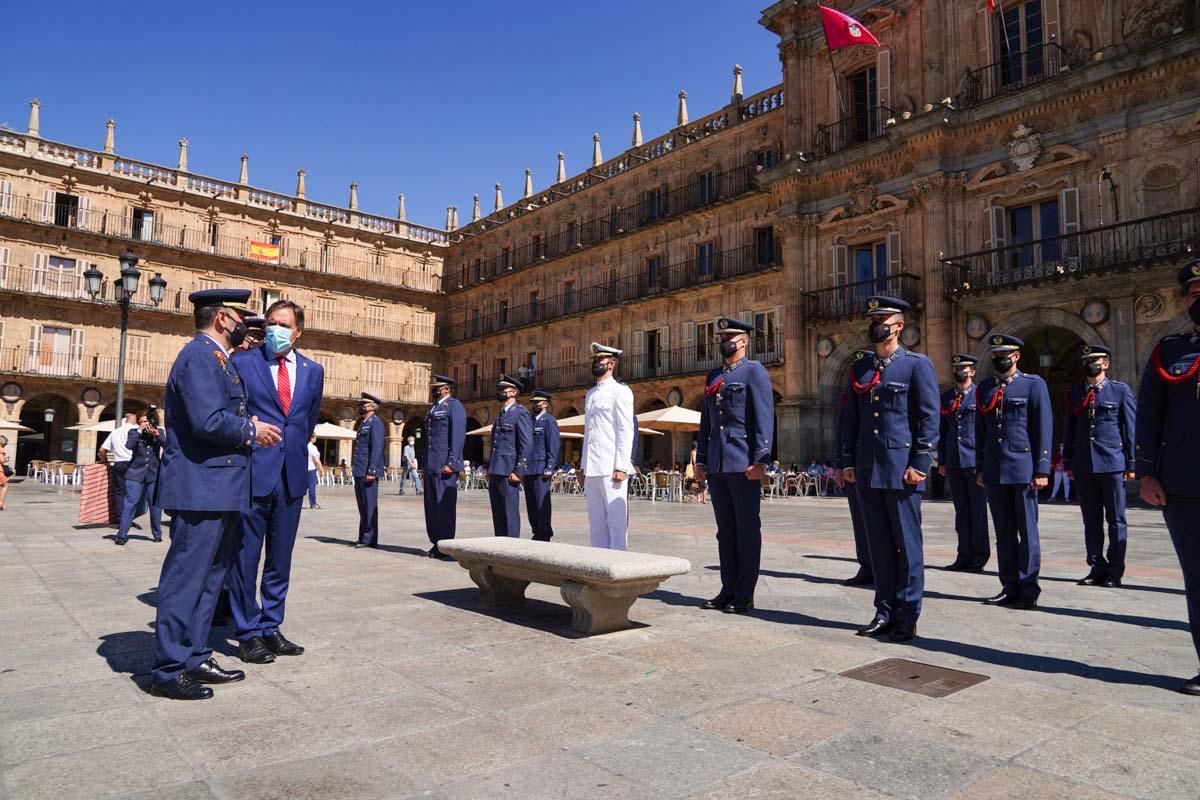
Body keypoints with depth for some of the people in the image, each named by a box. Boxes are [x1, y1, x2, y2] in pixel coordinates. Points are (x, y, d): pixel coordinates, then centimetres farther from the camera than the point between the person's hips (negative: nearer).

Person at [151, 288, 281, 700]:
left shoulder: (216, 358, 19)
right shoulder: (199, 355, -13)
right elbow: (208, 421, -24)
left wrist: (246, 425, 9)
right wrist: (252, 431, -10)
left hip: (218, 489, 11)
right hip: (201, 488, -11)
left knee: (209, 577, 16)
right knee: (185, 578, -3)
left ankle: (194, 658, 26)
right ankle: (168, 671, 7)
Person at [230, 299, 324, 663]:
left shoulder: (313, 370, 10)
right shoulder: (242, 362, -2)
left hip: (292, 476, 4)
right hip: (253, 473, -4)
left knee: (280, 558, 12)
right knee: (246, 557, 4)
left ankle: (271, 628, 24)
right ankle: (248, 634, 16)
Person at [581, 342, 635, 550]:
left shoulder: (620, 391, -3)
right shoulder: (590, 394, 20)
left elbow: (626, 430, -9)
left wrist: (621, 466, -16)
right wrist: (583, 466, 17)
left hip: (611, 468, -7)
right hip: (591, 468, 7)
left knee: (617, 521, -4)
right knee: (596, 522, 9)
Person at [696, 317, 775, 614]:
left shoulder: (754, 372, -2)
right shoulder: (713, 377, 19)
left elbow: (764, 418, -10)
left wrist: (760, 460, -17)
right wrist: (700, 459, 15)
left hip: (743, 465, -7)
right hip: (716, 465, 7)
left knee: (747, 530, 0)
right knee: (725, 530, 11)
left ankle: (745, 596, 7)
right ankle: (728, 591, 19)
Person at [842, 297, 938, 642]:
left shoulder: (917, 364, -1)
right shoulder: (859, 368, 14)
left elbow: (930, 417, -6)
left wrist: (920, 464, -12)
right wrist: (848, 462, 10)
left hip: (901, 469, -5)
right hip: (867, 471, 5)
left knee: (907, 544, 3)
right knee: (879, 544, 10)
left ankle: (907, 617, 13)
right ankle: (886, 611, 20)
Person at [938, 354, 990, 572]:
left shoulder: (981, 394, 0)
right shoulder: (945, 397, 13)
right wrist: (941, 461, 12)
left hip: (976, 461, -5)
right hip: (954, 463, 5)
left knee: (977, 511, 1)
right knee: (961, 512, 9)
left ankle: (979, 558, 10)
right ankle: (964, 556, 15)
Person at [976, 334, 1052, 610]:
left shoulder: (1033, 384, 0)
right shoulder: (984, 389, 13)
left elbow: (1044, 428, -4)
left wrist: (1042, 469, -10)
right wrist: (980, 468, 12)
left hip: (1023, 470, -4)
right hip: (994, 471, 5)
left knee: (1027, 531, 2)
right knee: (1003, 533, 9)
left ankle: (1028, 589, 9)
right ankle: (1010, 587, 17)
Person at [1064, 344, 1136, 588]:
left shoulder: (1121, 391, 2)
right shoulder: (1074, 393, 11)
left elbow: (1132, 429, 0)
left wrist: (1131, 464, -4)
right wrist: (1068, 463, 10)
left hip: (1112, 464, -3)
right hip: (1083, 466, 3)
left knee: (1116, 520, 4)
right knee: (1091, 520, 8)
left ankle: (1115, 571, 10)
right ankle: (1097, 568, 16)